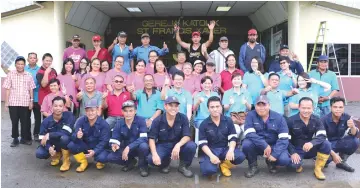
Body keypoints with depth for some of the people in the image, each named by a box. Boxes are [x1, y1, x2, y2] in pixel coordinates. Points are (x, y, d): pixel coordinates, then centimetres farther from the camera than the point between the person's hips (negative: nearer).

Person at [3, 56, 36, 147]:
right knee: (14, 121, 6)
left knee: (25, 121, 7)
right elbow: (7, 89, 0)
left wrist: (31, 101, 3)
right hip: (13, 103, -1)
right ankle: (15, 139, 18)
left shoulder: (28, 75, 3)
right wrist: (6, 102, -2)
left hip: (25, 103, 1)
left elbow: (31, 89, 7)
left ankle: (24, 138, 21)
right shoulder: (10, 74, 0)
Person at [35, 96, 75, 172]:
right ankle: (57, 154, 12)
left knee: (64, 137, -36)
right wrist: (49, 148, -31)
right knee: (39, 153, -21)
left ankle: (66, 160, -13)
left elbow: (66, 132, -31)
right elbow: (42, 139, -13)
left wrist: (49, 135, -29)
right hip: (52, 145, 4)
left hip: (66, 143, -3)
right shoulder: (46, 121, -12)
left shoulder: (69, 116, -20)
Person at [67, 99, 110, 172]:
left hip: (98, 147, -2)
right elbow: (73, 136, -17)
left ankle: (99, 161, 8)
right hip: (85, 146, 3)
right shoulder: (81, 120, -11)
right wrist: (77, 136, -43)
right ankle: (83, 162, 1)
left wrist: (94, 152, -36)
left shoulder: (104, 124, -17)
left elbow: (104, 141, -20)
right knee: (71, 145, -25)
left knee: (103, 158, -34)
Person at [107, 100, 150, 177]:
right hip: (126, 148, 4)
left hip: (139, 147, -3)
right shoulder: (119, 123, -5)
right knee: (110, 157, -19)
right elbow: (114, 140, -7)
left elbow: (143, 138, -28)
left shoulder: (140, 120, -17)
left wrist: (129, 147, -37)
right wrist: (114, 145, -33)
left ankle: (143, 165, -6)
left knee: (143, 146, -38)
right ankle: (130, 162, 10)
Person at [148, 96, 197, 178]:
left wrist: (178, 145, -37)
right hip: (163, 145, 0)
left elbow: (187, 136, -16)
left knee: (191, 146, -31)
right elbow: (152, 138, -9)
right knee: (151, 159, -29)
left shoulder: (183, 118, -11)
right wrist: (154, 154, -27)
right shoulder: (157, 120, -10)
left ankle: (183, 166, 0)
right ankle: (165, 163, 10)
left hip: (178, 145, 0)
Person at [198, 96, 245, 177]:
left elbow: (233, 138, -2)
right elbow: (202, 144, -8)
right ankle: (215, 163, 8)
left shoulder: (228, 121, 2)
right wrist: (211, 156, -24)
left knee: (240, 156, -28)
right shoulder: (204, 124, -4)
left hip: (225, 149, 2)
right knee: (208, 170, -32)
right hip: (210, 150, -2)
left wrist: (231, 150, -23)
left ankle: (224, 165, 4)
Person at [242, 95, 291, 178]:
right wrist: (264, 146, -32)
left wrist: (275, 154, -26)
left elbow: (284, 138, -14)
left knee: (285, 159, -28)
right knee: (246, 144, -32)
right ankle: (253, 166, -3)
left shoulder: (279, 117, -8)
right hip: (257, 146, 0)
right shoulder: (251, 115, -11)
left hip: (274, 146, 0)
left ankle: (270, 162, 11)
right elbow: (249, 134, -23)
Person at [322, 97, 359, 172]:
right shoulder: (324, 120, -22)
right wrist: (333, 154, -27)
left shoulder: (347, 117, -12)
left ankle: (342, 162, 2)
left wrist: (353, 127, -35)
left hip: (339, 142, 4)